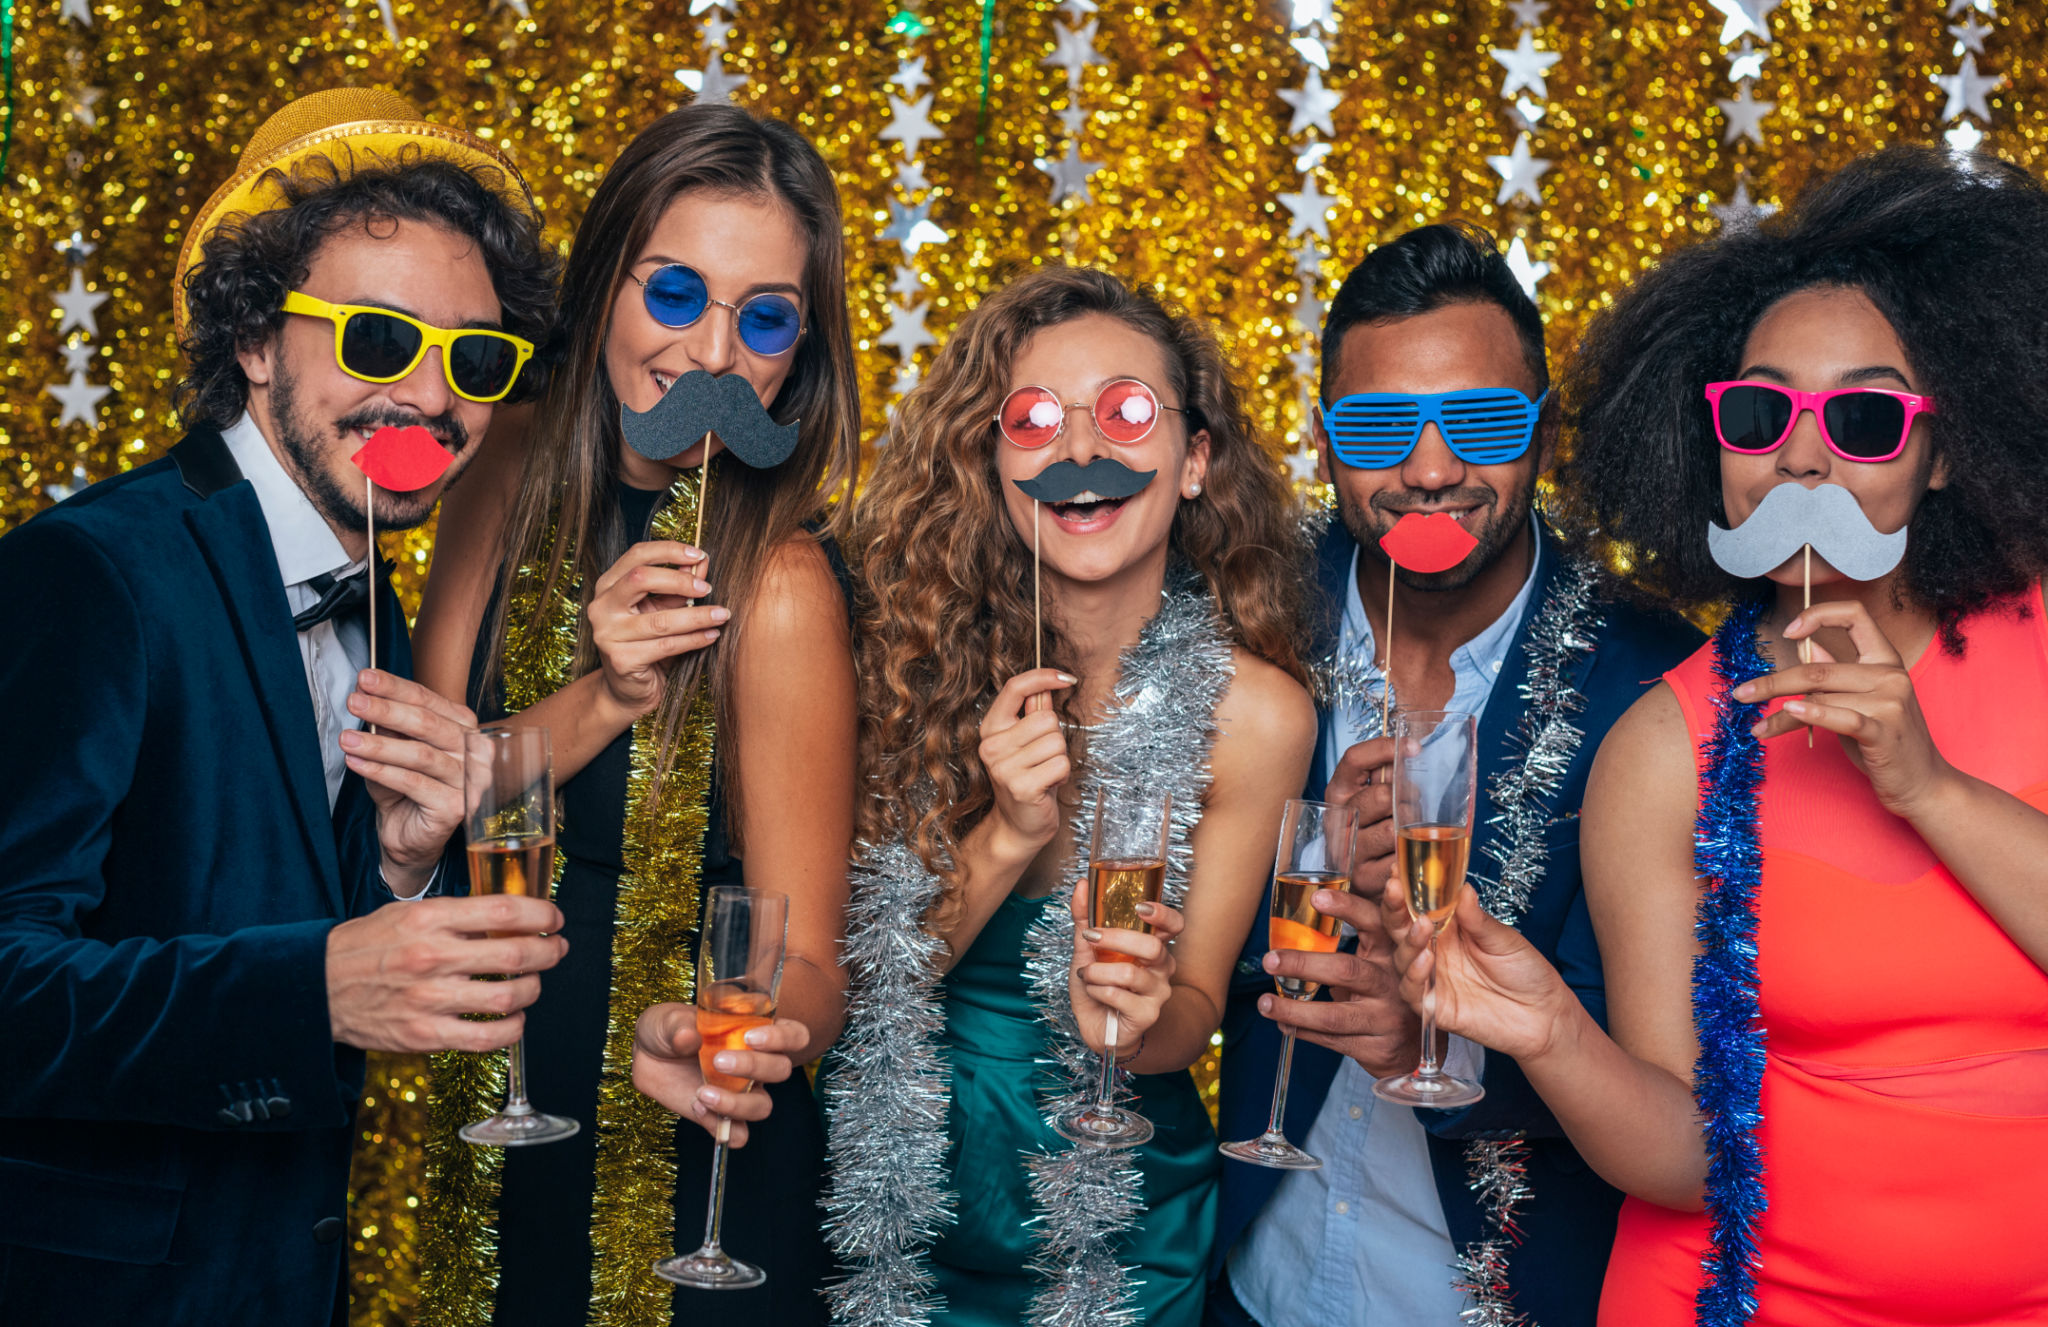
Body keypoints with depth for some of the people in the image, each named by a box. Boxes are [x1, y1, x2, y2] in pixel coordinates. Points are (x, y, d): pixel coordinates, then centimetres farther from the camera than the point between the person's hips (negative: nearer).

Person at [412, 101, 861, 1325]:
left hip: (689, 1179, -5)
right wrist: (594, 703, -24)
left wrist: (719, 1041, -41)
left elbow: (803, 957, -19)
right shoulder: (518, 479, -5)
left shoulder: (779, 581, -21)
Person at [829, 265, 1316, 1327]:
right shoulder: (918, 651, -14)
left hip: (1118, 1215, 0)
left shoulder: (1254, 712, -15)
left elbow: (1194, 1005, -7)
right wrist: (1008, 834, -26)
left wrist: (1139, 1016, -29)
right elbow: (864, 980, -11)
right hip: (902, 1188, 1)